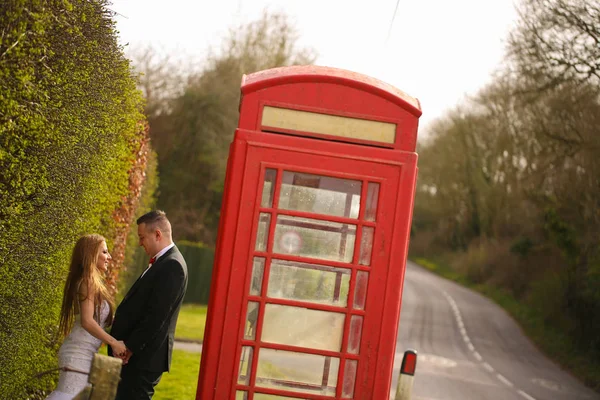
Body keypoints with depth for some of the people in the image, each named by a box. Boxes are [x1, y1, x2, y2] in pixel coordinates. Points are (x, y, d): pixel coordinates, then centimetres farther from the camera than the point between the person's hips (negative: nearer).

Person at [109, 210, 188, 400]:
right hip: (138, 354, 10)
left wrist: (130, 347, -18)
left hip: (145, 355, -10)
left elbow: (157, 315, -21)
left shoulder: (172, 265, -16)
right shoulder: (163, 262, 16)